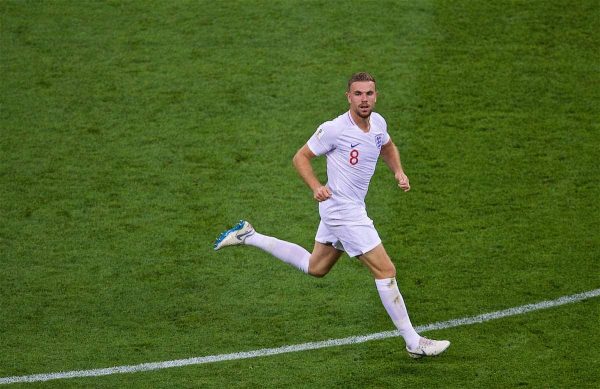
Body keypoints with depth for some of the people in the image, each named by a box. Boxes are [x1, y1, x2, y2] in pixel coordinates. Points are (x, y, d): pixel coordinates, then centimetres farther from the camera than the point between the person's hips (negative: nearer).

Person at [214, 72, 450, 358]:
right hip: (343, 211, -9)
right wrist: (316, 187, -28)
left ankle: (248, 236, 31)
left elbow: (388, 148, 23)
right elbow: (301, 157, -11)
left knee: (315, 267, 24)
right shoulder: (334, 129, -21)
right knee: (385, 271, -9)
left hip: (351, 208, 9)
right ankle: (413, 343, -2)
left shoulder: (378, 122, 1)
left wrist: (398, 172, 4)